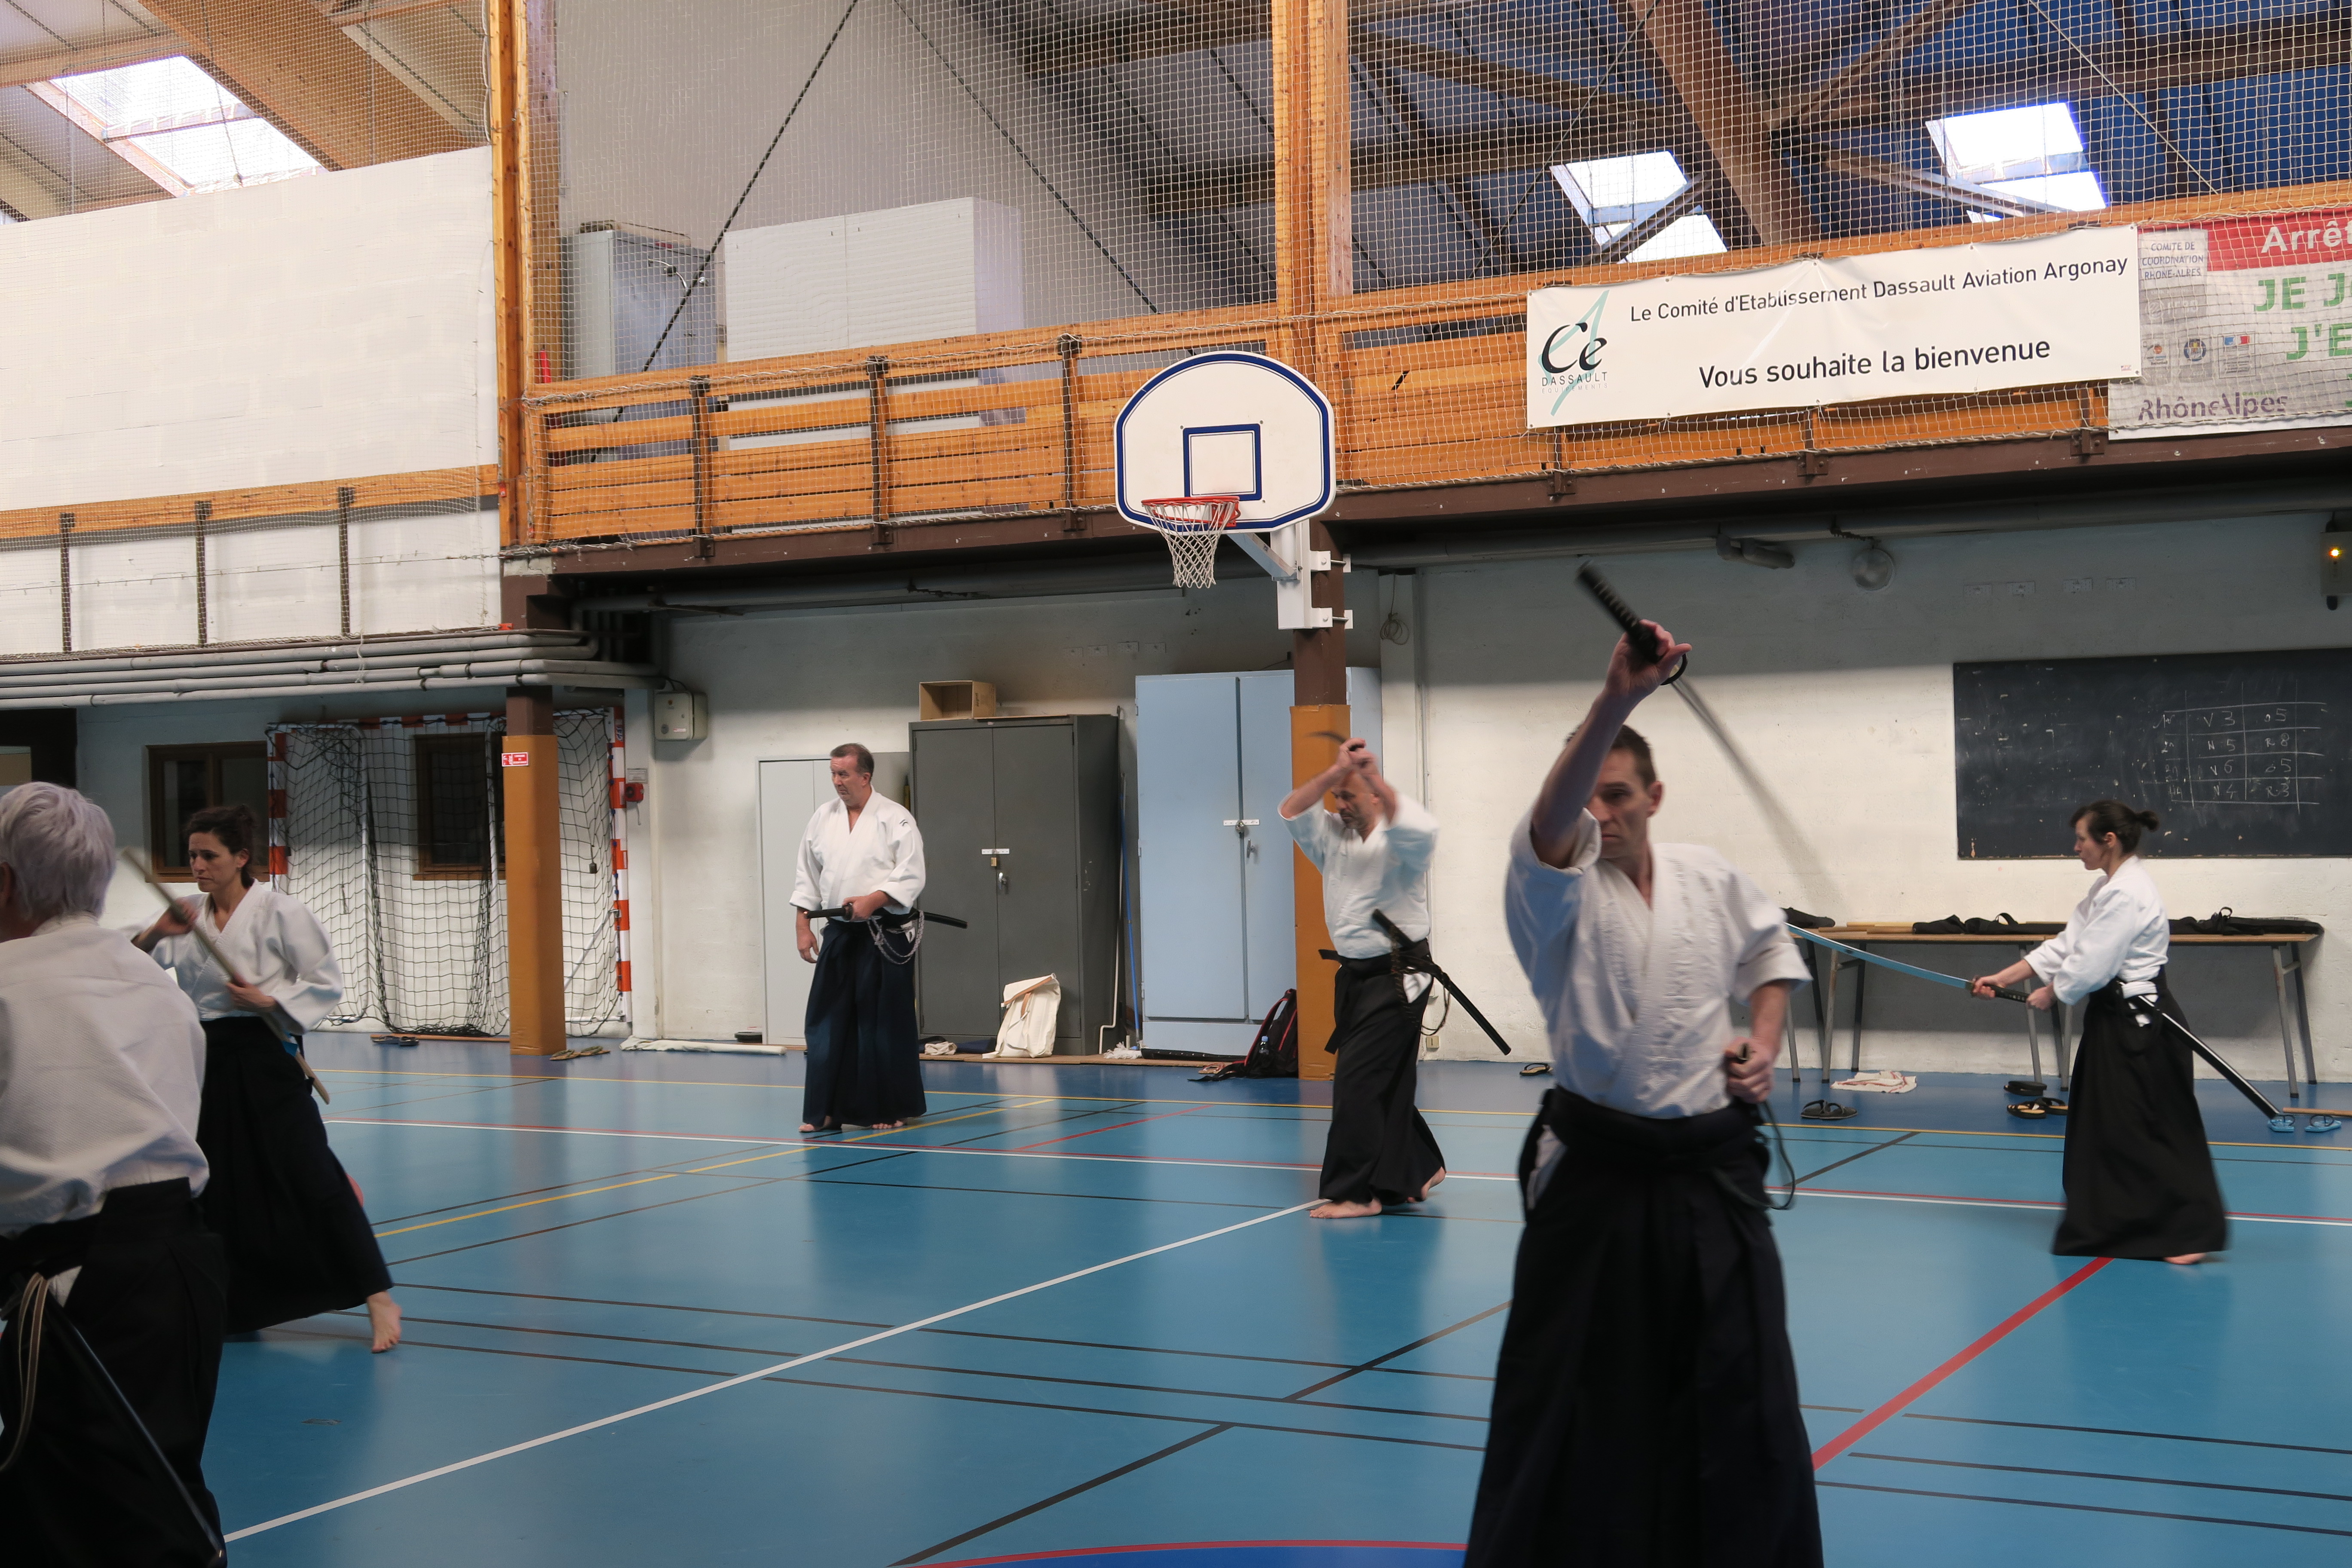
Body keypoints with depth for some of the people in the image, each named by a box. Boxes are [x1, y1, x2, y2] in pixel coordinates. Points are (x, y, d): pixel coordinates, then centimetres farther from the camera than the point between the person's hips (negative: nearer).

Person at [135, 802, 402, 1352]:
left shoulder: (279, 912, -8)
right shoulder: (188, 916, 8)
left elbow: (328, 982, -6)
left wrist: (270, 1001, -20)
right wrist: (155, 934, -13)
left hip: (264, 1059, -6)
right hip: (207, 1059, 6)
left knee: (310, 1176, -10)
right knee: (210, 1184, 13)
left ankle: (379, 1299, -5)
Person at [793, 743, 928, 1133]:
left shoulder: (895, 819, -8)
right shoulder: (823, 818, 7)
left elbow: (911, 876, -12)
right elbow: (808, 876, 12)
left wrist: (873, 901, -24)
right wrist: (804, 925, 6)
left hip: (885, 935, -4)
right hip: (840, 934, 5)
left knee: (885, 1023, 1)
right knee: (827, 1021, 2)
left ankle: (889, 1110, 14)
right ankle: (824, 1111, 9)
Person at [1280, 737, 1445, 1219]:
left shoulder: (1398, 844, -11)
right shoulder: (1334, 837, 10)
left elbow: (1419, 828, -34)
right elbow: (1293, 812, -3)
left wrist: (1374, 775, -30)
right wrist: (1337, 771, -14)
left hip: (1396, 978, -7)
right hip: (1355, 976, 8)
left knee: (1359, 1080, -12)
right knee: (1386, 1083, 13)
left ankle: (1357, 1193, -8)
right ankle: (1420, 1169, 30)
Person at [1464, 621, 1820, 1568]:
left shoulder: (1712, 881, 3)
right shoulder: (1556, 891, -10)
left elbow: (1770, 954, 22)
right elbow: (1551, 824, -33)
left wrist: (1764, 1042, 3)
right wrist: (1615, 701, -46)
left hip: (1712, 1165, 3)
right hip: (1596, 1169, -3)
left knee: (1741, 1385, 11)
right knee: (1562, 1385, 4)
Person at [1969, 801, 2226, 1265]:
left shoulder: (2127, 895, -22)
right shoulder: (2110, 886, 12)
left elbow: (2090, 966, -22)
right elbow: (2066, 946, 13)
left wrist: (2051, 995, -4)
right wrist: (2001, 979, 9)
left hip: (2140, 1025, -11)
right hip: (2117, 1019, 11)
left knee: (2153, 1129, -6)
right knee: (2101, 1127, 17)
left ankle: (2190, 1232, 0)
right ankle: (2105, 1225, 27)